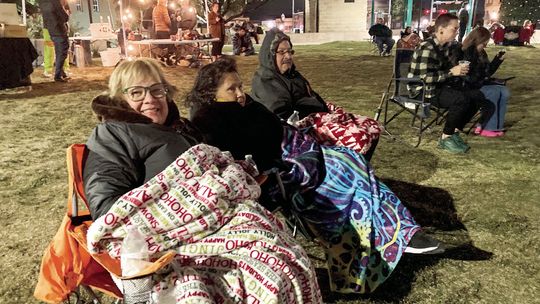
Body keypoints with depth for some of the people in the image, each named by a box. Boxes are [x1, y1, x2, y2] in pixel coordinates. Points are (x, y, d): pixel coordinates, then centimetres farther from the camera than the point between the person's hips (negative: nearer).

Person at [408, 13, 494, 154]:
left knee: (477, 96, -2)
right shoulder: (427, 48, -21)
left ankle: (454, 132, 5)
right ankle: (446, 138, -12)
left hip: (439, 86, 10)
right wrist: (452, 72, -25)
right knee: (461, 99, -29)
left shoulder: (445, 46, 8)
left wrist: (459, 70, 3)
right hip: (424, 90, -9)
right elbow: (424, 77, -28)